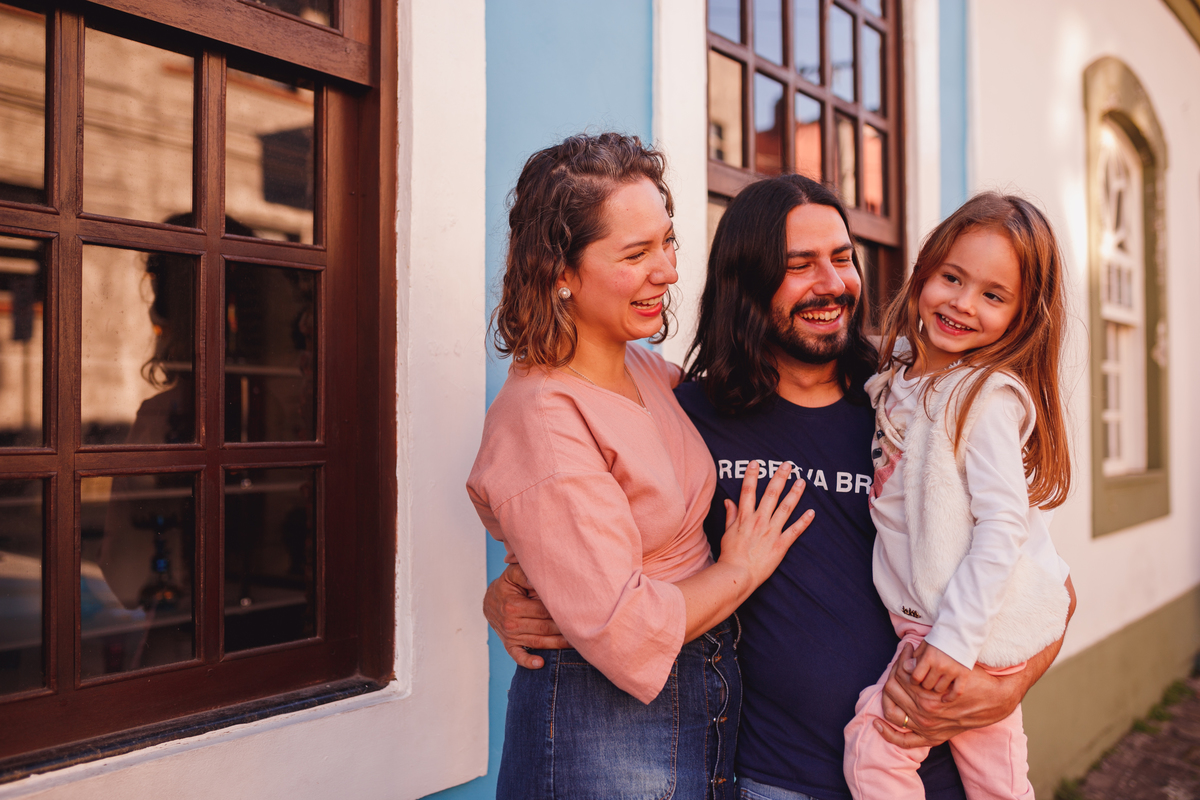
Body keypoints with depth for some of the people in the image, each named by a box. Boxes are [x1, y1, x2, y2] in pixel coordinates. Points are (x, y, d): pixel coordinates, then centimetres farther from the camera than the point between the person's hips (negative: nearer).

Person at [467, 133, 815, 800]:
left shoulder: (647, 371, 3)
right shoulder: (543, 423, -24)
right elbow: (625, 633, -25)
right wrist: (743, 569, -10)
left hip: (708, 692, 8)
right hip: (607, 726, -8)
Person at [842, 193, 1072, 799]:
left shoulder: (991, 394, -18)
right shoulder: (903, 374, 6)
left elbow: (1002, 526, -22)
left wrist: (955, 636, -22)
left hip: (977, 627, -7)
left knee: (872, 748, -5)